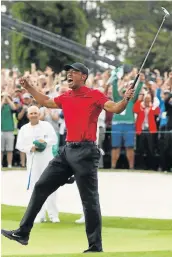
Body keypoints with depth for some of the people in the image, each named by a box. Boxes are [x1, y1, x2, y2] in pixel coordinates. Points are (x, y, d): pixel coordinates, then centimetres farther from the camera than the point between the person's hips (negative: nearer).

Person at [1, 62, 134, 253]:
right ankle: (23, 233, 14)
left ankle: (96, 247, 0)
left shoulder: (95, 95, -5)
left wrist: (125, 99, -33)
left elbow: (115, 108, -15)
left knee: (90, 200, -4)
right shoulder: (65, 98, 14)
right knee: (41, 187, 8)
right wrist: (29, 88, 30)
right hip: (67, 150, 7)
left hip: (85, 151, -7)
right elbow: (46, 102, 32)